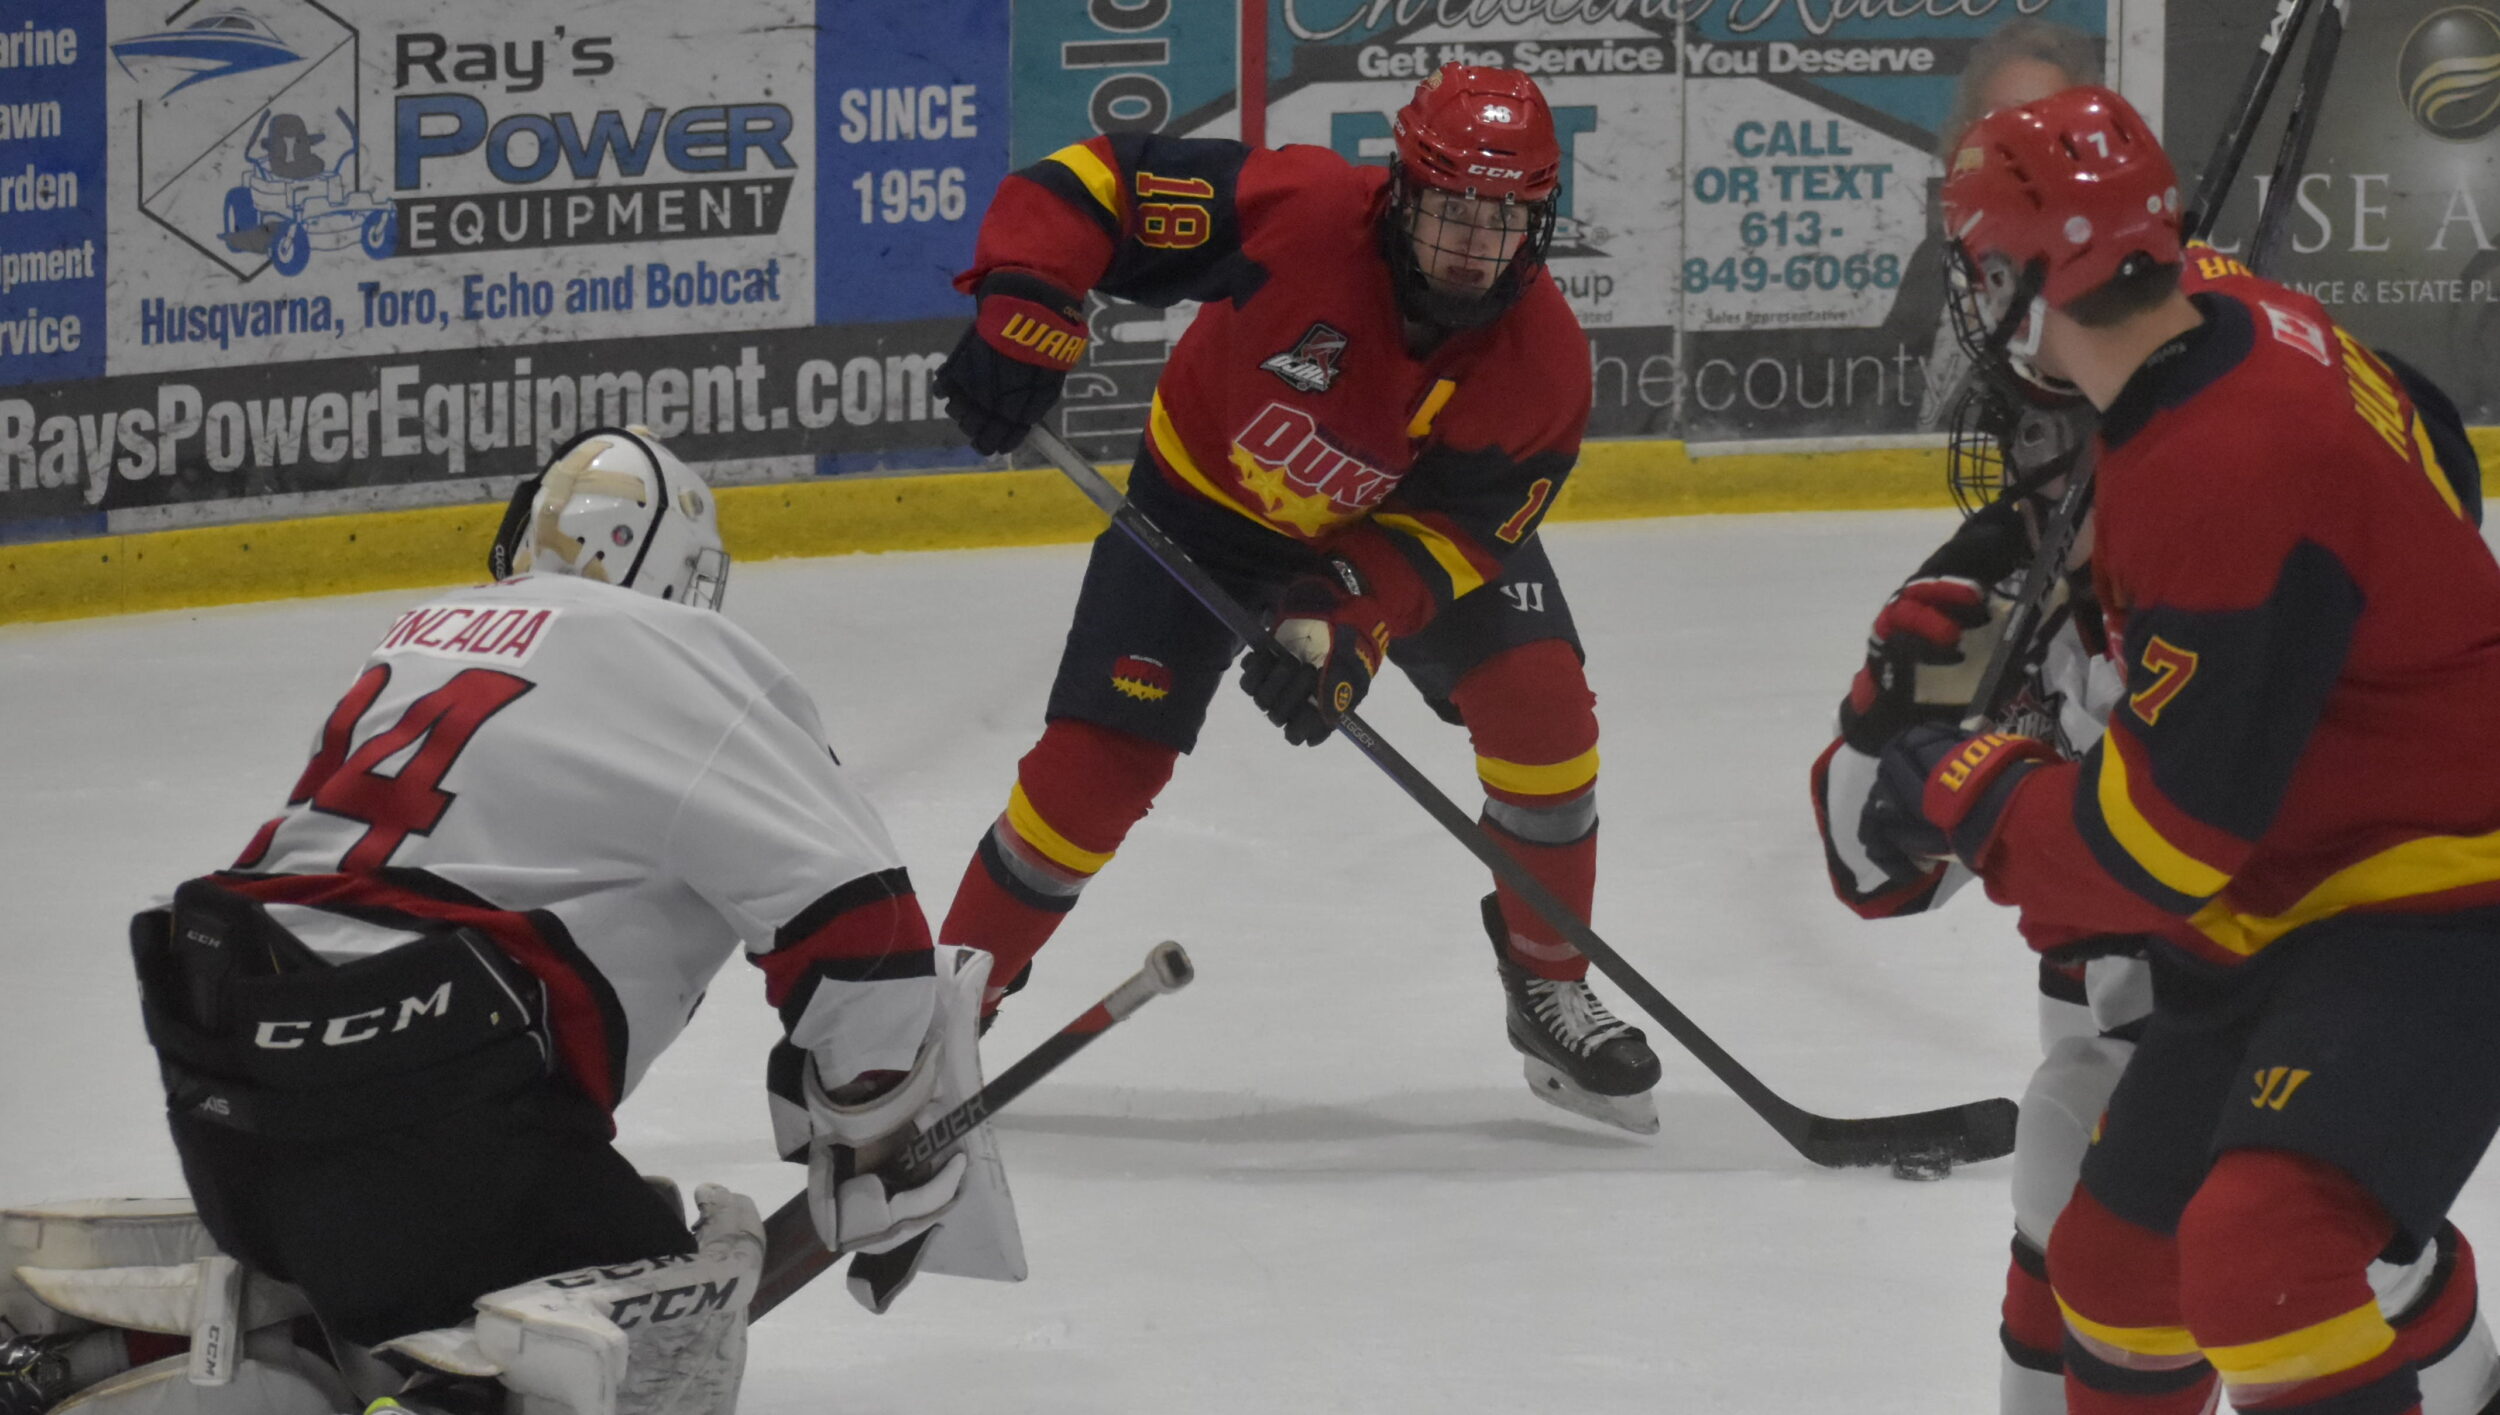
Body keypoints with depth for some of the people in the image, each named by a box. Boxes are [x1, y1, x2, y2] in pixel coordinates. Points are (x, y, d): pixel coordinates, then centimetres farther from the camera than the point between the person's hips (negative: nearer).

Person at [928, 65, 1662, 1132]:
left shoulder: (1542, 363, -25)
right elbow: (1094, 183, -30)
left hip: (1398, 523, 2)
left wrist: (1351, 628, -37)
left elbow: (1451, 531, -21)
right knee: (1097, 762, -10)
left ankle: (1550, 997, 3)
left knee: (1539, 700, -17)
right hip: (1210, 495, -2)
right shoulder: (1298, 212, -35)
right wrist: (1023, 314, -43)